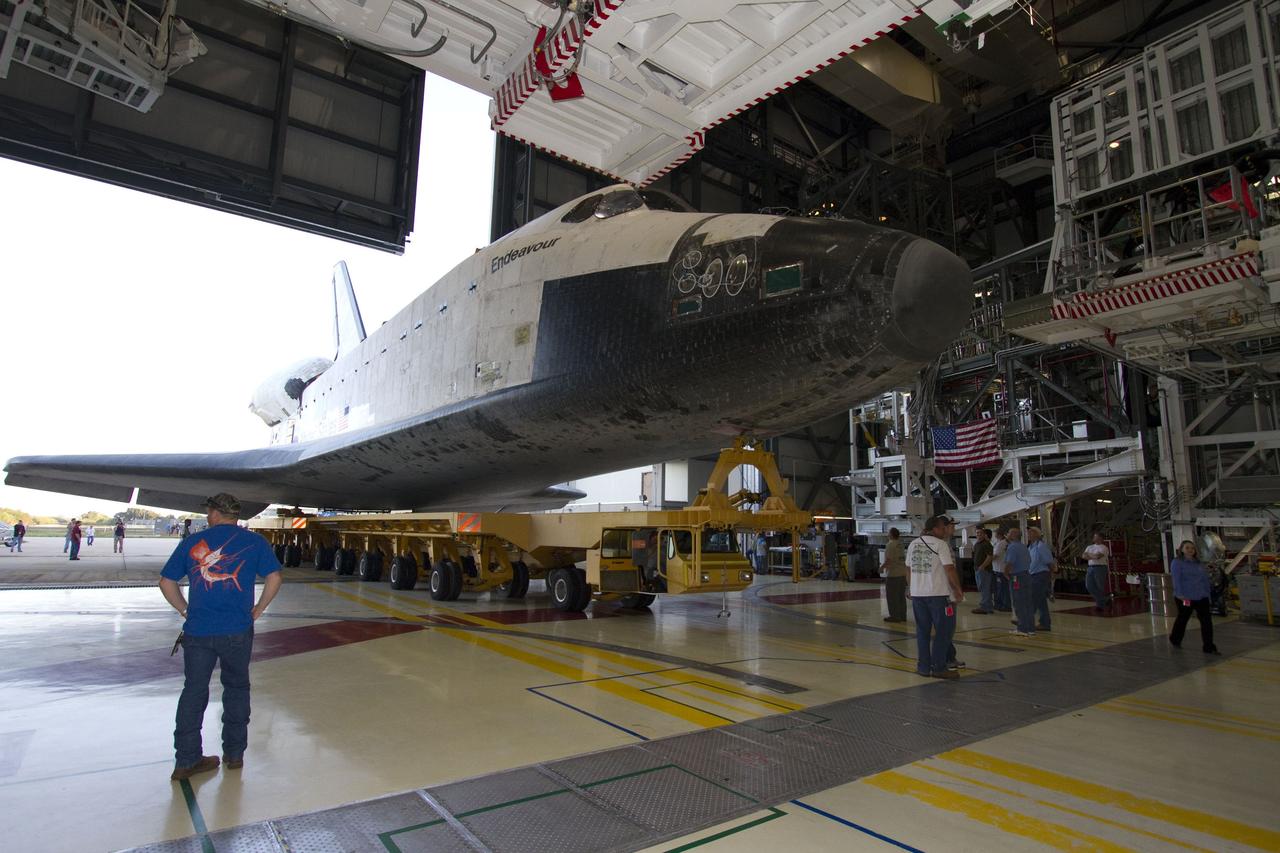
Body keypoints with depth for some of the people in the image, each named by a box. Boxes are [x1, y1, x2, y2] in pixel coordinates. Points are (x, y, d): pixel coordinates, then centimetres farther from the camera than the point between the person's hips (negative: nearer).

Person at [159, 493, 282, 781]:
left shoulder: (191, 543, 5)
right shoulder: (253, 541, 0)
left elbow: (166, 582, 8)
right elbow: (274, 577, -4)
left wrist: (186, 610, 15)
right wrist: (258, 610, 7)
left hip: (197, 631, 1)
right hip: (237, 630, -1)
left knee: (194, 691, 13)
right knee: (236, 688, 14)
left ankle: (186, 760, 18)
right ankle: (234, 754, 23)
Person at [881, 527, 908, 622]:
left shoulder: (890, 544, -16)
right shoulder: (900, 544, 8)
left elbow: (888, 560, -22)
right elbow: (904, 558, 16)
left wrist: (882, 566, -6)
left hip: (893, 574, -8)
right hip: (903, 573, 8)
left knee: (892, 596, 0)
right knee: (901, 596, 14)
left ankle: (895, 616, 3)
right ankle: (902, 615, 20)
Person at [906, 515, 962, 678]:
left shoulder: (913, 544, 10)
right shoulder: (941, 544, -9)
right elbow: (950, 569, -12)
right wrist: (958, 590, -2)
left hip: (917, 594, 6)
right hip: (938, 594, -6)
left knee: (922, 631, 11)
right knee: (943, 631, 4)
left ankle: (923, 666, 15)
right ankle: (939, 667, 6)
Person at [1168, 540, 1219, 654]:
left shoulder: (1199, 563, 13)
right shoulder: (1177, 562, -6)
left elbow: (1205, 580, 15)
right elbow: (1176, 579, -14)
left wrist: (1208, 595, 12)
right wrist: (1180, 594, -22)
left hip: (1201, 597, 5)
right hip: (1185, 597, -5)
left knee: (1207, 620, -4)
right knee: (1183, 619, 10)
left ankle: (1209, 647, 0)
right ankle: (1175, 639, 32)